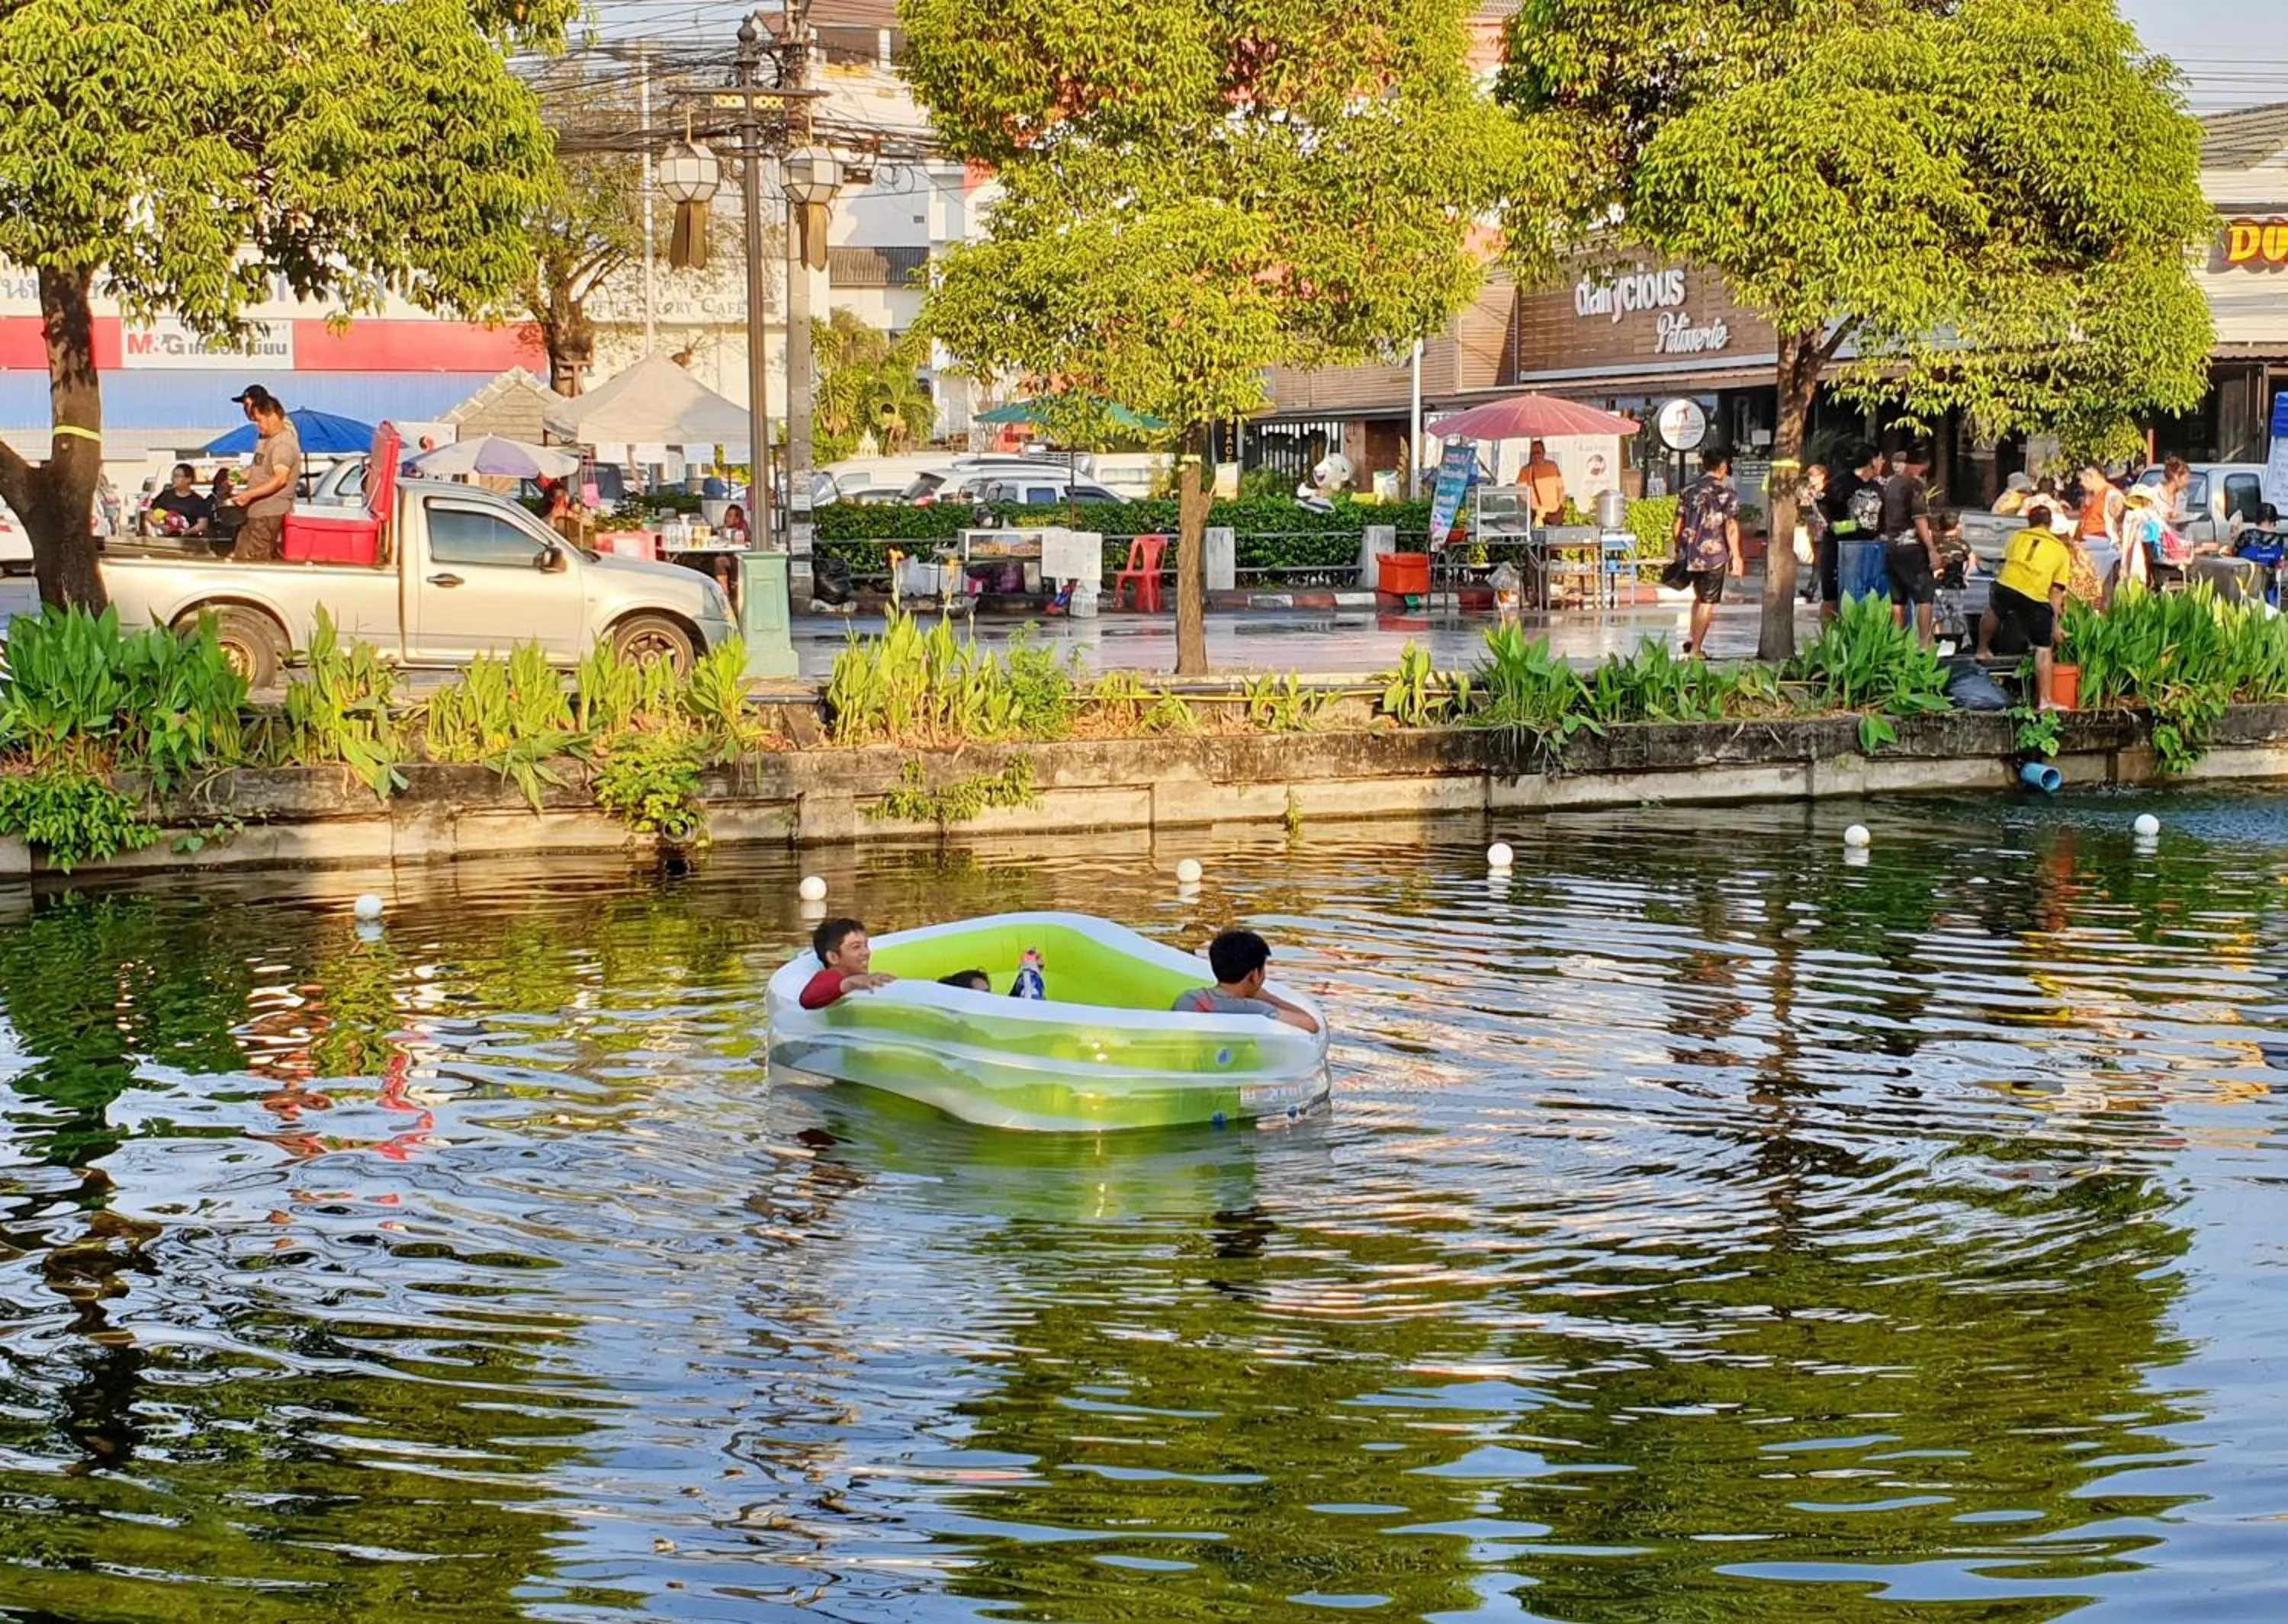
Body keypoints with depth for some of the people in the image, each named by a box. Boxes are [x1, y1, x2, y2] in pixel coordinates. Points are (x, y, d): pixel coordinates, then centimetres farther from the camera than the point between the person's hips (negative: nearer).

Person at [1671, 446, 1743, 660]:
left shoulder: (1689, 491, 7)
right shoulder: (1726, 493, -7)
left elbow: (1679, 525, 9)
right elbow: (1731, 528, -12)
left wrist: (1679, 550, 20)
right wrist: (1736, 558, -7)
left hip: (1690, 555, 5)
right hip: (1714, 554, -5)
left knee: (1699, 597, 22)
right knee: (1708, 602, 4)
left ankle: (1692, 639, 12)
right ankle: (1696, 648, 2)